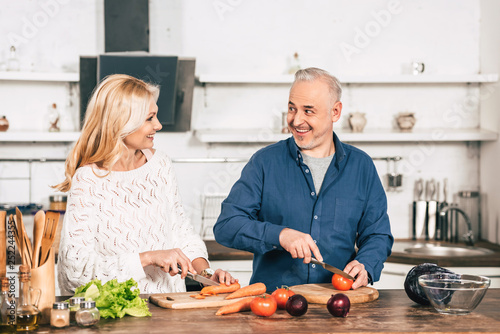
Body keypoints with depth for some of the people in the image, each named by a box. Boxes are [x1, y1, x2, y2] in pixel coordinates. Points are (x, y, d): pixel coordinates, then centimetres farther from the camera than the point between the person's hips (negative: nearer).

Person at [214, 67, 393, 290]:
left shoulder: (361, 166, 11)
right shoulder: (265, 162, 5)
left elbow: (377, 234, 14)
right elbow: (226, 226, -2)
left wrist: (364, 267, -7)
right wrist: (280, 235, -17)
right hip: (271, 297, -3)